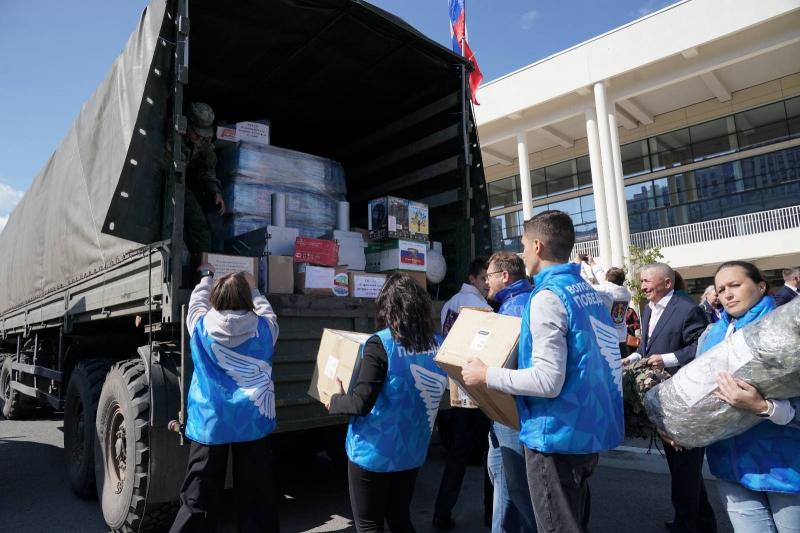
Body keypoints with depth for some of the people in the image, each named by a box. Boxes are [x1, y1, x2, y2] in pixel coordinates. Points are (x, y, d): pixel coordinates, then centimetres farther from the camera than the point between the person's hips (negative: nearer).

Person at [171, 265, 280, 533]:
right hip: (253, 419, 0)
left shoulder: (201, 326, -3)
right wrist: (253, 289, 30)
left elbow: (197, 300, 17)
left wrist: (206, 276, 33)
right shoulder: (264, 328, -5)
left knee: (199, 499, 12)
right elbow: (266, 311, 17)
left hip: (209, 420, 1)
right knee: (256, 497, 11)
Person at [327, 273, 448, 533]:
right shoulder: (437, 343, -2)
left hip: (374, 452, -5)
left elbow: (361, 403, -22)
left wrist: (335, 401, -2)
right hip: (412, 450, 6)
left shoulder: (380, 343, -20)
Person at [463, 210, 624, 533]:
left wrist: (486, 375, -16)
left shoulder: (547, 296, -20)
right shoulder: (588, 291, 8)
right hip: (589, 429, 9)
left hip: (558, 435, -9)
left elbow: (548, 381, -26)